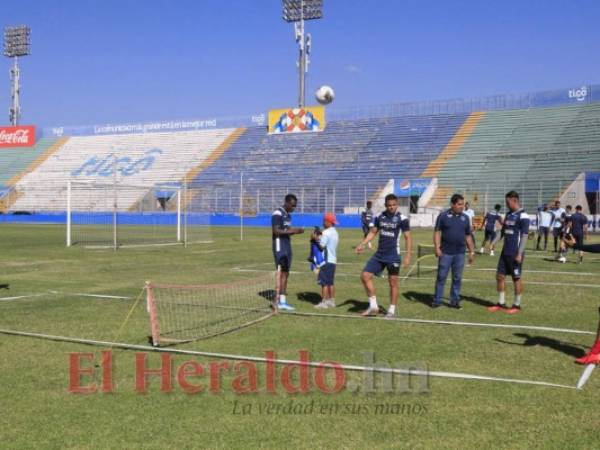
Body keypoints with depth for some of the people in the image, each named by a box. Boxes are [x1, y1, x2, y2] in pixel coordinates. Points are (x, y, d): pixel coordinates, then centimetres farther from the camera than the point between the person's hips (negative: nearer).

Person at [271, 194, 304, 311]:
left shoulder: (288, 215, 16)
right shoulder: (277, 214, -12)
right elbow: (276, 231, -20)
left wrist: (296, 231, 5)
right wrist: (291, 231, -24)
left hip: (287, 247, 9)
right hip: (280, 247, -9)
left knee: (286, 274, 8)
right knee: (281, 272, -13)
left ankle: (283, 301, 11)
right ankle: (277, 298, -11)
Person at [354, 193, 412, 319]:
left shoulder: (402, 219, -9)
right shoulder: (379, 217, 4)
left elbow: (408, 237, -6)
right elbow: (373, 232, 13)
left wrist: (408, 255, -12)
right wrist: (362, 244, 1)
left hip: (393, 257, -5)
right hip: (379, 255, 5)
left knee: (393, 283, 3)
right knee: (365, 276, -2)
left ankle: (392, 310, 18)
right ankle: (373, 306, 10)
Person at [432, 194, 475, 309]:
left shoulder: (465, 218, 9)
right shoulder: (443, 216, -1)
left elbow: (468, 236, 14)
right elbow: (437, 232, -3)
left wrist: (472, 252, 12)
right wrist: (437, 248, -13)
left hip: (460, 253, 3)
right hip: (445, 253, -3)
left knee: (457, 278, 8)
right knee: (441, 277, 1)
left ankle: (455, 300, 16)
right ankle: (437, 300, 8)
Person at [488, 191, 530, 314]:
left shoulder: (523, 216, -13)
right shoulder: (508, 215, 12)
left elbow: (524, 236, -16)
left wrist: (519, 254, -19)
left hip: (515, 254, -8)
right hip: (505, 252, 8)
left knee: (516, 278, 2)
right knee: (499, 276, 8)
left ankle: (517, 305, 13)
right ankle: (501, 304, 18)